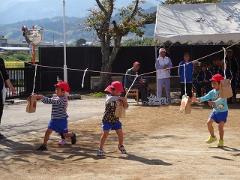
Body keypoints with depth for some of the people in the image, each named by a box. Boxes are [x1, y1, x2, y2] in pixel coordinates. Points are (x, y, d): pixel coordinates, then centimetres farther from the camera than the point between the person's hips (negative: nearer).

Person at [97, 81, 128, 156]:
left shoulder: (119, 98, 2)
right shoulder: (109, 96, -11)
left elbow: (125, 107, 2)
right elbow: (109, 99, -36)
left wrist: (124, 101, -20)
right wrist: (119, 97, -41)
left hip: (116, 119, 5)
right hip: (107, 119, -5)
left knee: (120, 133, 5)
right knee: (105, 134, -8)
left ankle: (121, 146, 30)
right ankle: (100, 149, 4)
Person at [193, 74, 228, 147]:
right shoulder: (212, 92, 0)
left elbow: (221, 99, -34)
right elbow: (205, 97, -9)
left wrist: (214, 102, -50)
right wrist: (198, 99, -26)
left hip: (223, 111, -5)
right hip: (215, 111, 6)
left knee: (220, 126, -12)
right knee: (209, 122, -6)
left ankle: (221, 141, 7)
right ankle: (212, 137, 16)